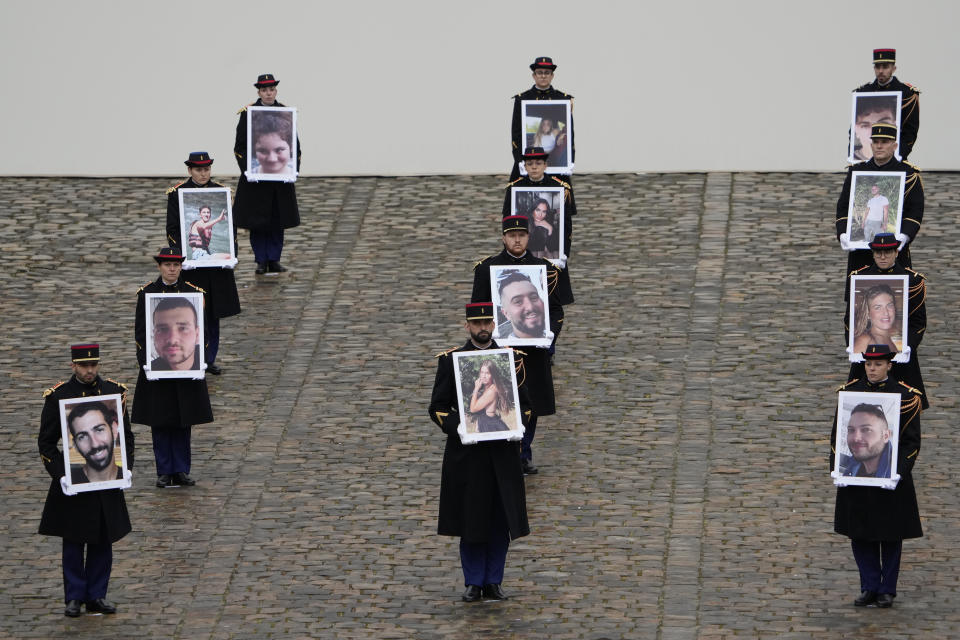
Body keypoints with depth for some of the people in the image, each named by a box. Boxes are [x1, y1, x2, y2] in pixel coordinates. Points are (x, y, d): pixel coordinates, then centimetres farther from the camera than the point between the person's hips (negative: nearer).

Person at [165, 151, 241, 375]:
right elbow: (172, 230, -4)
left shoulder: (220, 191, 5)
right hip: (191, 264, -4)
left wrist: (230, 253, -6)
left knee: (214, 313, 10)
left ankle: (210, 359, 19)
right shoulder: (177, 193, -3)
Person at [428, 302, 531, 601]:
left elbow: (524, 405, 9)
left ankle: (493, 582, 14)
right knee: (470, 519, 2)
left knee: (501, 519, 3)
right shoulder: (450, 360, 1)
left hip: (502, 451, 1)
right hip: (466, 451, -1)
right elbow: (438, 408, 0)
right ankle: (474, 582, 13)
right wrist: (458, 427, -17)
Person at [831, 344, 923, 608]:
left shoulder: (905, 396, -5)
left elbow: (911, 441, -6)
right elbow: (837, 434, 6)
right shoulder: (850, 391, 3)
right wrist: (837, 469, -5)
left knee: (891, 536, 5)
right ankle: (870, 587, 15)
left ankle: (887, 589, 15)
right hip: (855, 475, 3)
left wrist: (898, 473, -17)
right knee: (860, 535, 5)